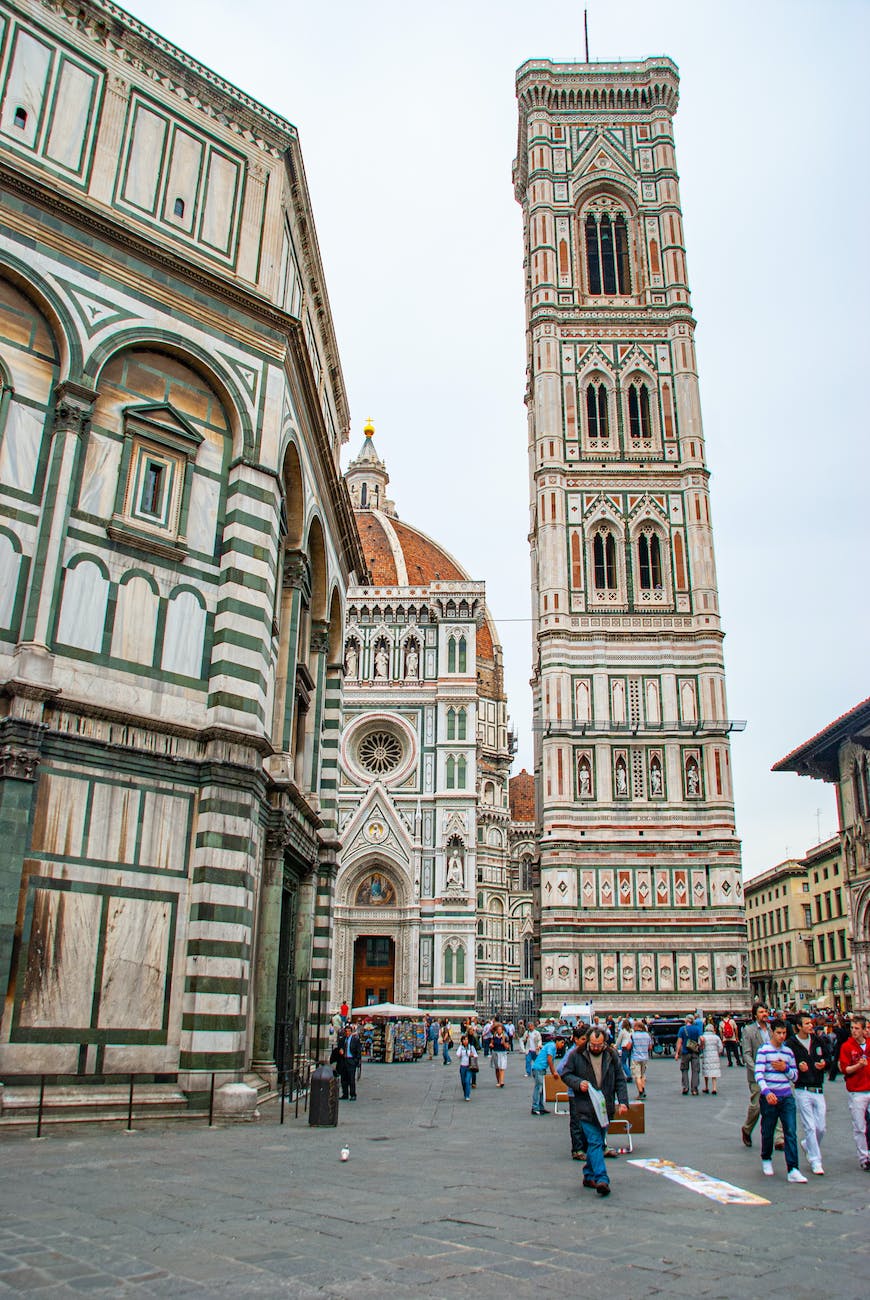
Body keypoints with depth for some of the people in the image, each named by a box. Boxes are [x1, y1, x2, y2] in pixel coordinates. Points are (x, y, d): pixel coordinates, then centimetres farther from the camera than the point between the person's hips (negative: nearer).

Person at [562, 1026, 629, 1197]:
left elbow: (620, 1081, 6)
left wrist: (623, 1101, -5)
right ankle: (601, 1180, -14)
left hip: (605, 1108, 3)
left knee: (597, 1143, 12)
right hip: (586, 1108, -3)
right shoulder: (577, 1056, -3)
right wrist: (578, 1083, -14)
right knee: (595, 1142, -11)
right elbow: (566, 1074, 4)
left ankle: (589, 1176, 26)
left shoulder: (612, 1057, 4)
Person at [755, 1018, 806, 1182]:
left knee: (791, 1132, -7)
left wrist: (785, 1068, -7)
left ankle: (793, 1170, -7)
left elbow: (795, 1076, 15)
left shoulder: (788, 1052, 9)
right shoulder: (763, 1050, -7)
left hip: (786, 1097, 3)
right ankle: (766, 1159, 34)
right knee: (768, 1132, 9)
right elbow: (758, 1074, -16)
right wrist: (767, 1092, -32)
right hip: (769, 1097, -3)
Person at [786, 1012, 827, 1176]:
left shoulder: (817, 1041, 7)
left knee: (821, 1128, 6)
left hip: (818, 1090, 4)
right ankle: (815, 1162, 7)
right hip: (802, 1091, -4)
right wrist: (798, 1067, -24)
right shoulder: (791, 1044, -8)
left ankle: (807, 1144, 35)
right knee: (810, 1127, -3)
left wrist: (824, 1064, -6)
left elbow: (827, 1059, 16)